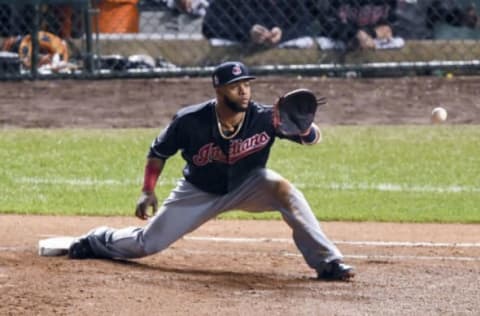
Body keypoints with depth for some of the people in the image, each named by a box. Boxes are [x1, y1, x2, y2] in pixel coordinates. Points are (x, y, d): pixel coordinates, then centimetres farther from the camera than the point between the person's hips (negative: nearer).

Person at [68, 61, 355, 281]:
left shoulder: (265, 118, -26)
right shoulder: (190, 121, -25)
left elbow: (313, 138, -31)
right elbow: (159, 152, -7)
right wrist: (148, 191, -13)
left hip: (247, 186, 0)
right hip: (199, 193, 0)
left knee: (282, 188, -32)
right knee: (146, 244, 4)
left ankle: (327, 261, -29)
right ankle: (96, 240, 39)